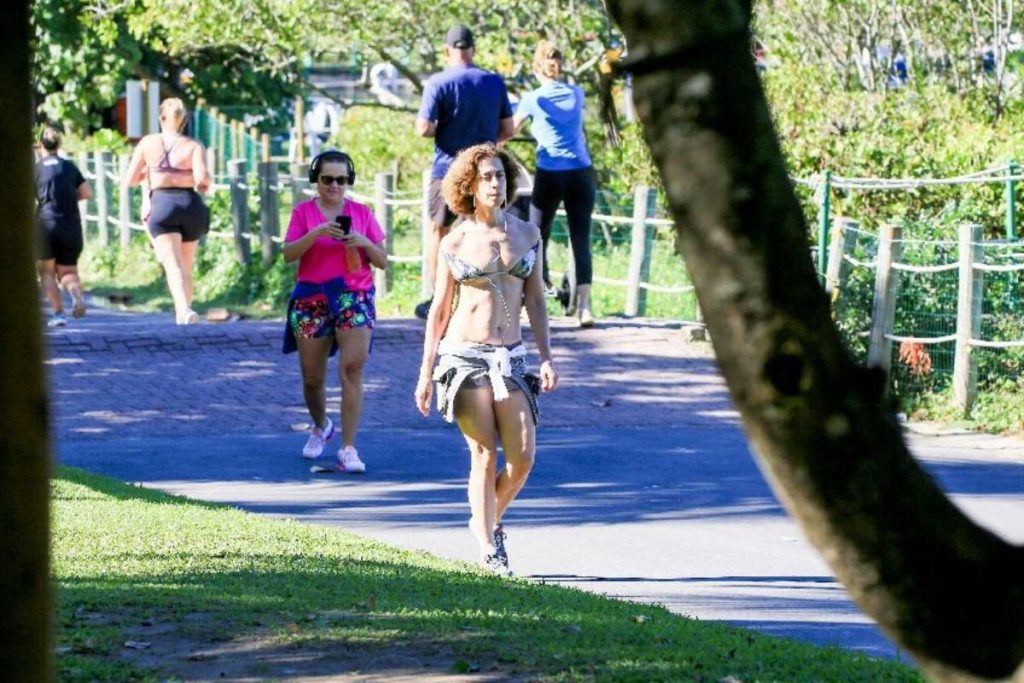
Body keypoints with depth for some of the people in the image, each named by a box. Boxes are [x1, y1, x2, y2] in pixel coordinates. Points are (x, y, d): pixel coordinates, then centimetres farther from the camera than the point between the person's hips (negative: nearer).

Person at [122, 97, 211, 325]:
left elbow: (129, 180, 7)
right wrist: (205, 184, 8)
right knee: (186, 268, 18)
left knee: (173, 265, -15)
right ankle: (182, 313, 21)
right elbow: (201, 178, -15)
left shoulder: (147, 143, 5)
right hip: (190, 203, 1)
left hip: (162, 204, -1)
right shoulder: (194, 146, 0)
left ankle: (184, 308, -37)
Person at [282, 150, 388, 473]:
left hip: (355, 299, -1)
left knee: (352, 370, -16)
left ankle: (348, 449, -16)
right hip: (311, 301, 1)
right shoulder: (303, 212, 5)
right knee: (312, 378, 7)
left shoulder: (362, 212, 7)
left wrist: (364, 243, -12)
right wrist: (316, 233, -21)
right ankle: (321, 426, 38)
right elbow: (288, 253, -7)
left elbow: (383, 261, 7)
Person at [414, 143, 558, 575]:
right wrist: (425, 373, 4)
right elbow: (439, 309, 6)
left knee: (523, 456, -7)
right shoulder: (455, 243, 1)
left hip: (510, 357, 3)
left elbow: (535, 301, 12)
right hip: (464, 356, -3)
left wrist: (546, 358, 4)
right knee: (485, 454, -6)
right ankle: (488, 550, 4)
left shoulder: (527, 235, 8)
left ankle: (489, 521, 20)